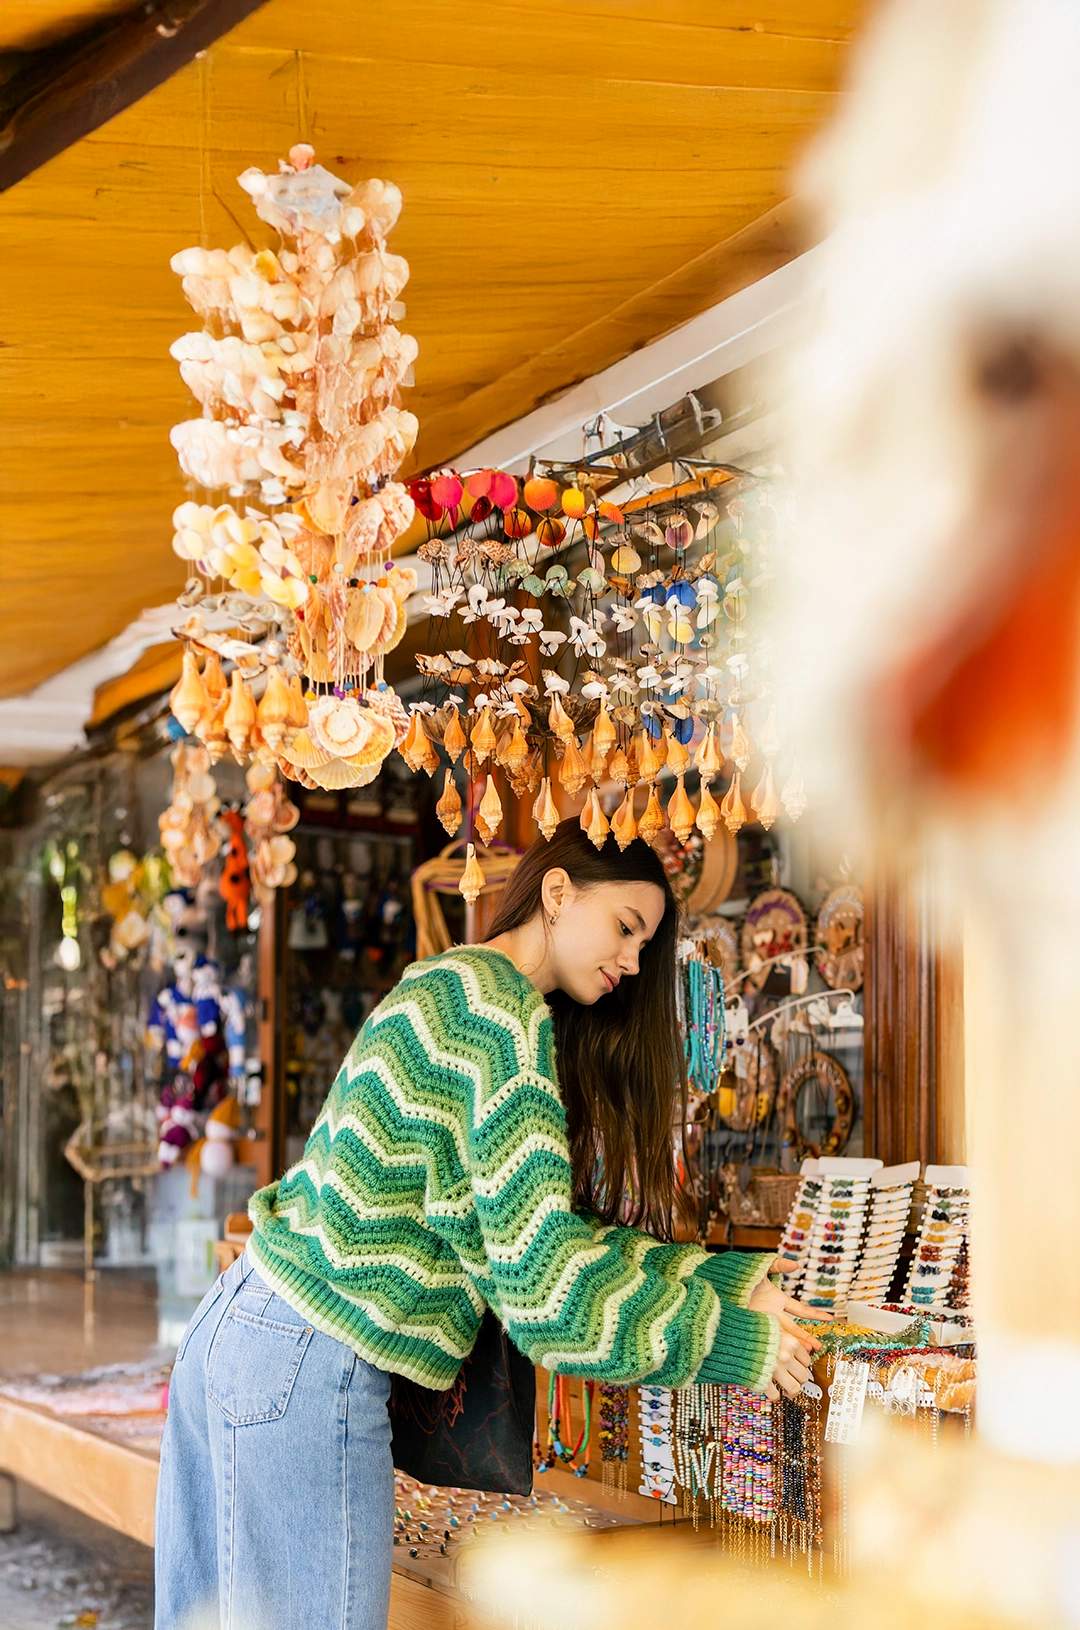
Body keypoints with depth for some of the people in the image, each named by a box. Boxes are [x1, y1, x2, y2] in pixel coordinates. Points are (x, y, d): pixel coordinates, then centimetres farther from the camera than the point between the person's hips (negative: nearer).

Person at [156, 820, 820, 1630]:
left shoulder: (452, 986, 18)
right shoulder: (502, 1010, -13)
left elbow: (549, 1228, 16)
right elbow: (543, 1281, -17)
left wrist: (724, 1278, 10)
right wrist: (726, 1335, -8)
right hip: (308, 1371, -10)